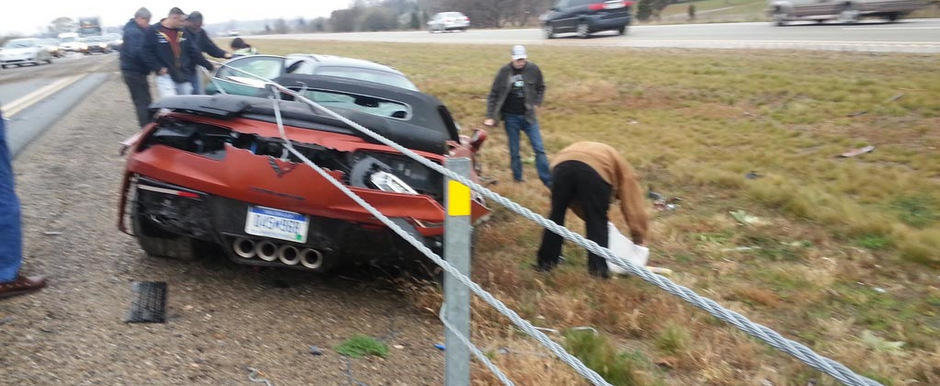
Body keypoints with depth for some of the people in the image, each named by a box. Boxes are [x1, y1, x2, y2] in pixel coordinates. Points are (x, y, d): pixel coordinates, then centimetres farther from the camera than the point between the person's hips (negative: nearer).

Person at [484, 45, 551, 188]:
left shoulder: (533, 70, -3)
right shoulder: (504, 72, -6)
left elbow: (541, 88, 15)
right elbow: (493, 95, -1)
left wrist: (536, 103, 3)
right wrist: (490, 116, -4)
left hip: (528, 116, 1)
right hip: (511, 117, -1)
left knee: (539, 149, -2)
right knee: (514, 152, 7)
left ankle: (548, 181, 5)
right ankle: (518, 179, 21)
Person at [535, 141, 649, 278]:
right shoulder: (624, 170, 32)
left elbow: (576, 203, 36)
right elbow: (633, 205, 25)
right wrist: (639, 237, 32)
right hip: (595, 170, -4)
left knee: (556, 215, 17)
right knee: (597, 222, 12)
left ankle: (546, 261, 25)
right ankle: (598, 267, 11)